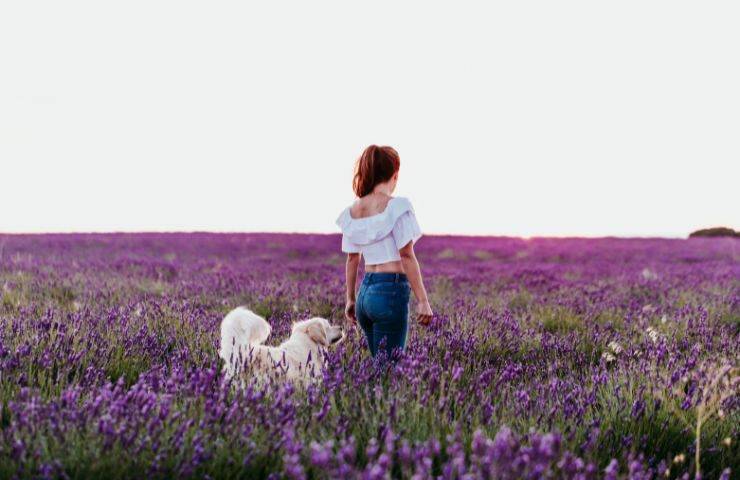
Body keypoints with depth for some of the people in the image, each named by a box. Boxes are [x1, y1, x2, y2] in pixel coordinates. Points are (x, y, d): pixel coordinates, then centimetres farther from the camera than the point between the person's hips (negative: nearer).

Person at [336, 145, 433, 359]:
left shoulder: (353, 210, 9)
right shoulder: (396, 206, -10)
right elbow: (407, 256, -13)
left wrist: (350, 299, 22)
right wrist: (423, 301, -11)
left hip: (365, 291, 7)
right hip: (391, 290, -7)